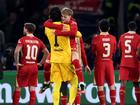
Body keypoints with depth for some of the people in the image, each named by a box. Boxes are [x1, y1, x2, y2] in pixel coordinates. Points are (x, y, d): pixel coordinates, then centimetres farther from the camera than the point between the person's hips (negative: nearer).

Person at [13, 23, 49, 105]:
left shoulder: (22, 40, -7)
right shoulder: (38, 41, 6)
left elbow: (17, 51, -21)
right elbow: (46, 52, 5)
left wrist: (17, 63, -10)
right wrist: (41, 63, 11)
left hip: (24, 66, -3)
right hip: (34, 67, 3)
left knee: (18, 87, 6)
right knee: (32, 88, 5)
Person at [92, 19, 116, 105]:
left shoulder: (96, 38, -10)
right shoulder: (113, 38, -2)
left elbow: (93, 52, 0)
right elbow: (113, 52, 9)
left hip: (99, 63, -2)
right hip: (109, 63, 2)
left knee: (100, 86, 2)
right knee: (112, 85, 8)